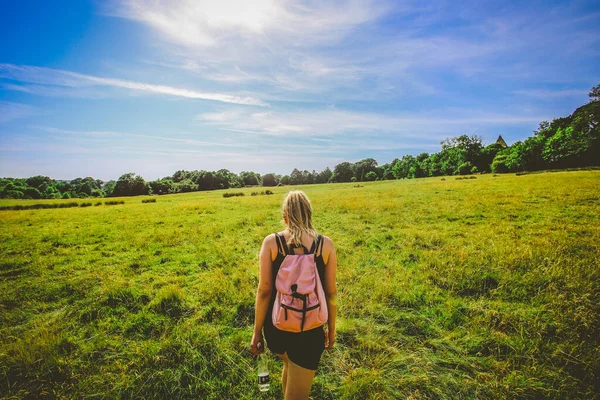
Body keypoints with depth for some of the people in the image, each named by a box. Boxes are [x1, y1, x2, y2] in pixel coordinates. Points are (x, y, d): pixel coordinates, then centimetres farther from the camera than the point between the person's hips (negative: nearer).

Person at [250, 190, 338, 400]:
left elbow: (264, 290, -11)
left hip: (276, 325, 2)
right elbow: (331, 292, -4)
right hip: (309, 329, -1)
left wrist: (257, 331, 1)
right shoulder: (325, 244, -9)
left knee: (289, 365, 34)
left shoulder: (271, 242, -10)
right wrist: (331, 328, 11)